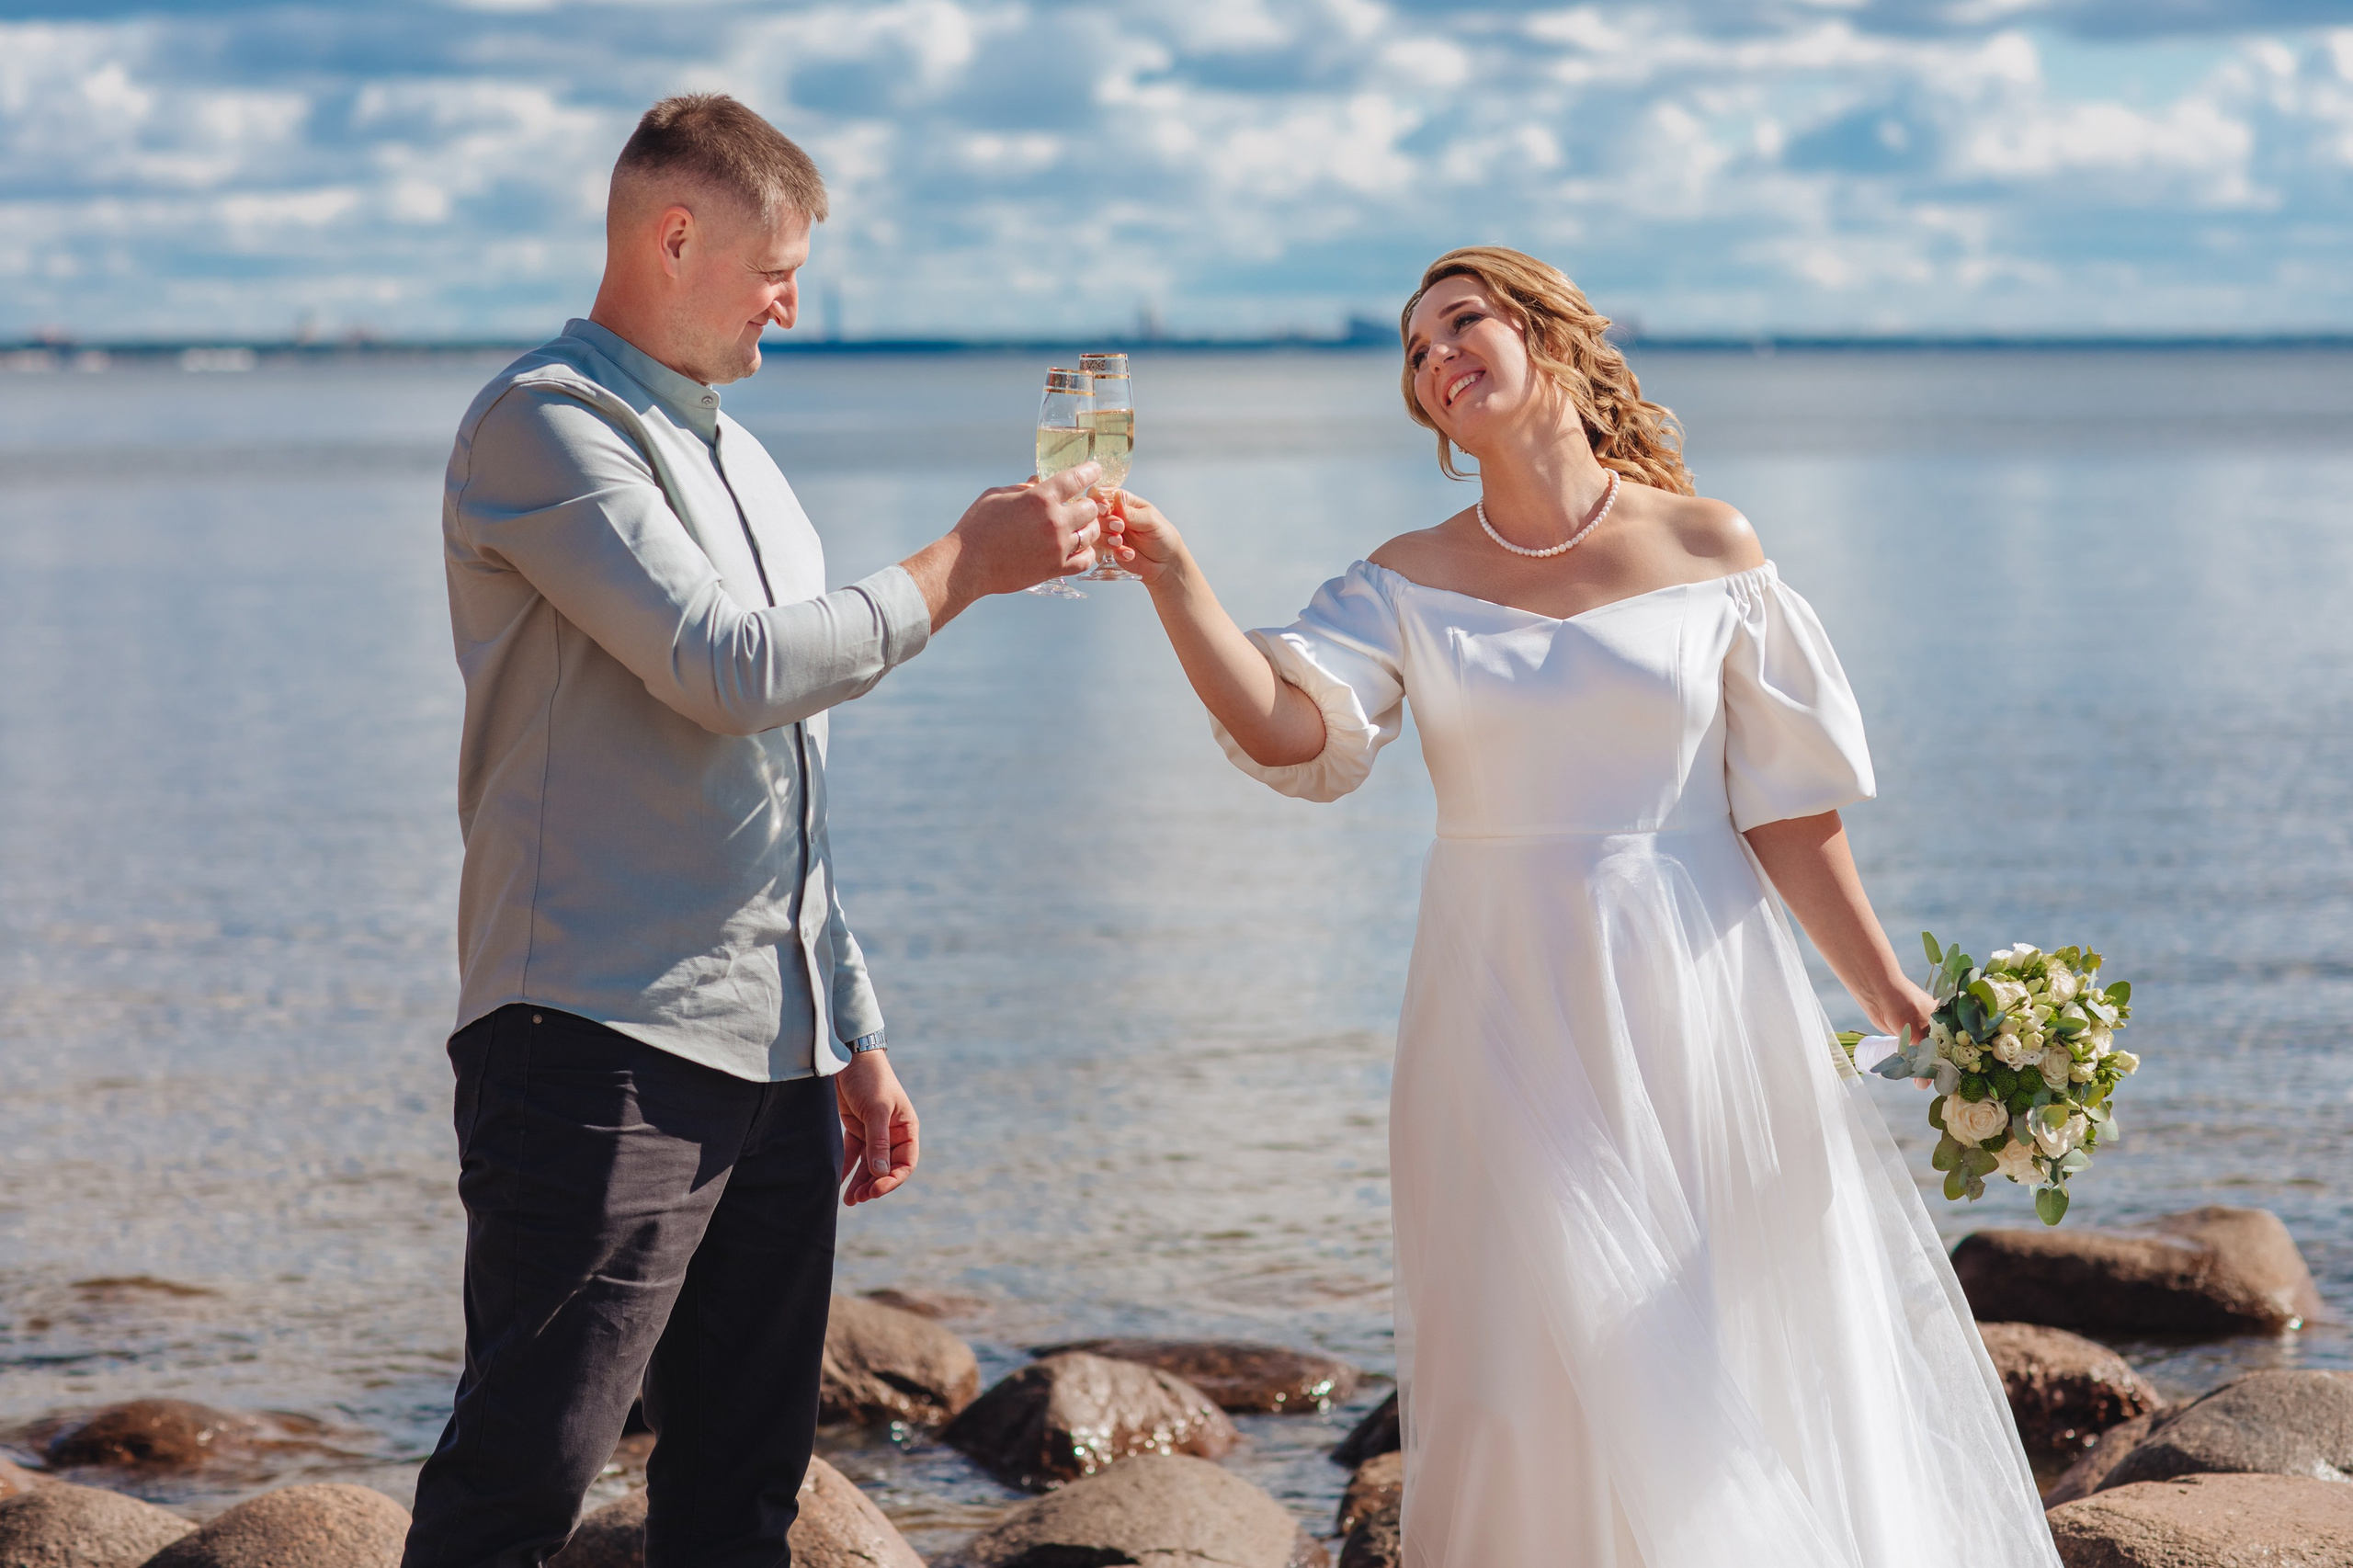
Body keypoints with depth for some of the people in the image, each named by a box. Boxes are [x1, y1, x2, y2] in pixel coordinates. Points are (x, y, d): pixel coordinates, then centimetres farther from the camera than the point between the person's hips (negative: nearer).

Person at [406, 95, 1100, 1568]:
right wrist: (964, 565, -7)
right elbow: (728, 670, -17)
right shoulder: (549, 423, -5)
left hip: (772, 1060, 9)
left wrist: (853, 1037, 23)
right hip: (603, 1047, -9)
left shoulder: (734, 454, 24)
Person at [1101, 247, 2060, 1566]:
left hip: (1698, 999, -1)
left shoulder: (1711, 554, 0)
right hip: (1511, 1015, 1)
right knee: (1552, 1375, -1)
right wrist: (1173, 577, -26)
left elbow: (1786, 811, 1)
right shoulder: (1412, 584, 4)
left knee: (1746, 1350, 3)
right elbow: (1288, 728, -14)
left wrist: (1890, 994, -1)